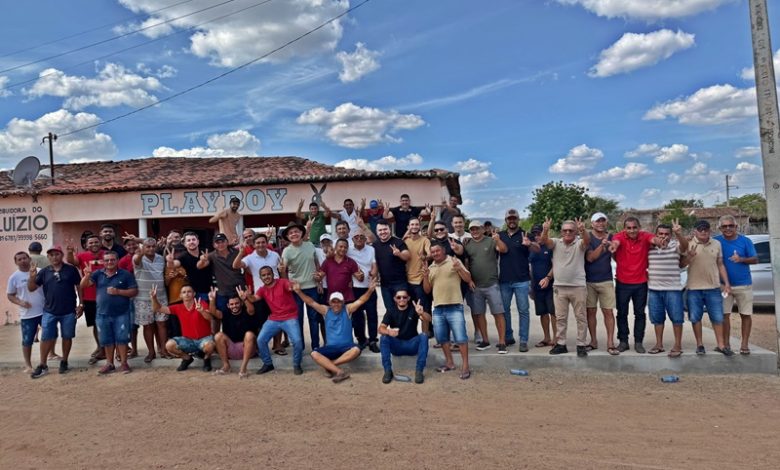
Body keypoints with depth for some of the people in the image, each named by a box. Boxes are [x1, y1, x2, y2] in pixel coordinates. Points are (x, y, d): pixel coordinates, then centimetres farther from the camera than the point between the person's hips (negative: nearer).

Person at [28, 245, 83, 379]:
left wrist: (81, 304, -3)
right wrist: (32, 276, -15)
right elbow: (31, 288, 5)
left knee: (67, 337, 9)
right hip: (49, 312, 2)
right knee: (46, 338, 4)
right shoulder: (44, 272, 3)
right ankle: (42, 365, 15)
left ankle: (64, 362, 24)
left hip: (69, 311, -2)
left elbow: (79, 287, 1)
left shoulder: (71, 269, -3)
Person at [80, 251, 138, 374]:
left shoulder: (126, 274, -3)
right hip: (103, 314, 3)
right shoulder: (98, 274, 6)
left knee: (121, 338, 1)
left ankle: (123, 363, 11)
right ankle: (109, 363, 23)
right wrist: (87, 275, -20)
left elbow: (134, 291, -4)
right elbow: (83, 286, 0)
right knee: (106, 340, 12)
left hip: (121, 314, -3)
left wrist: (118, 291, -17)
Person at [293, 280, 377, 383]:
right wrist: (299, 291, -16)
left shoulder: (348, 309, 0)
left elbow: (361, 301, -11)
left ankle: (329, 365, -20)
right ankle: (339, 371, -30)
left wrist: (370, 290, -29)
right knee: (314, 354, -25)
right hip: (330, 347, 2)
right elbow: (311, 302, -3)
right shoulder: (325, 310, 5)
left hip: (346, 346, -1)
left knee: (356, 350, -35)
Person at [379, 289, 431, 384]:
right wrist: (388, 331, -39)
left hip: (412, 345, 0)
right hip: (396, 345, 1)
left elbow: (429, 319, -23)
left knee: (423, 336, -28)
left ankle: (419, 371, -25)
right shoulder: (391, 310, -2)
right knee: (384, 337, -27)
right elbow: (381, 328, -14)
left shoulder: (413, 308, -5)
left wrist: (422, 313, -47)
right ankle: (388, 371, -21)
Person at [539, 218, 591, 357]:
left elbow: (587, 240, -23)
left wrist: (583, 230, -46)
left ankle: (581, 345, 13)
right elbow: (543, 241, -14)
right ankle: (561, 344, 19)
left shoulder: (579, 243, -2)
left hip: (578, 287, -2)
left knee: (581, 317, 5)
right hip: (559, 287, 2)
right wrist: (545, 230, -37)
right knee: (560, 318, 10)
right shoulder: (556, 242, 4)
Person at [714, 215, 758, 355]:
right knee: (724, 314, 4)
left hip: (744, 284, 0)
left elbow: (755, 259, -1)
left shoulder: (745, 241, -2)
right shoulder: (716, 241, -2)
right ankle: (726, 344, 13)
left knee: (746, 315, 4)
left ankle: (744, 344, 13)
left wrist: (741, 259, -19)